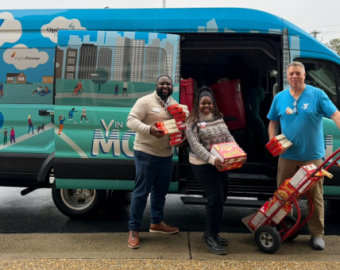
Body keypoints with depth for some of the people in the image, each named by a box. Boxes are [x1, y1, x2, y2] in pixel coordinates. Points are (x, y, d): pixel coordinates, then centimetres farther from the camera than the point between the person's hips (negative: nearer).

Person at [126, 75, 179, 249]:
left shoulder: (175, 105, 11)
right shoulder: (146, 101, -10)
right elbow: (131, 120, -15)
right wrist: (149, 129, -32)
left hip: (166, 154, 7)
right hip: (146, 153, -7)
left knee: (161, 190, 17)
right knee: (141, 191, -3)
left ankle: (156, 223, 35)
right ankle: (133, 230, 8)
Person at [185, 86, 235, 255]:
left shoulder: (218, 118, 10)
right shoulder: (193, 122, -10)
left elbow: (228, 136, 10)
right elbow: (195, 145, -19)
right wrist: (212, 160, -31)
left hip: (221, 163, 7)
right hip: (203, 165, -7)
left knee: (222, 197, 12)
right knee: (215, 198, -9)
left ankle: (211, 232, 28)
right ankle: (210, 237, 7)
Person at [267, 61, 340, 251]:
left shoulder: (317, 94, -3)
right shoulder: (280, 98, 6)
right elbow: (273, 122, 13)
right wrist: (272, 140, -4)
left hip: (312, 156, -3)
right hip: (287, 156, 3)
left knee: (315, 196, 6)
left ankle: (317, 234, 19)